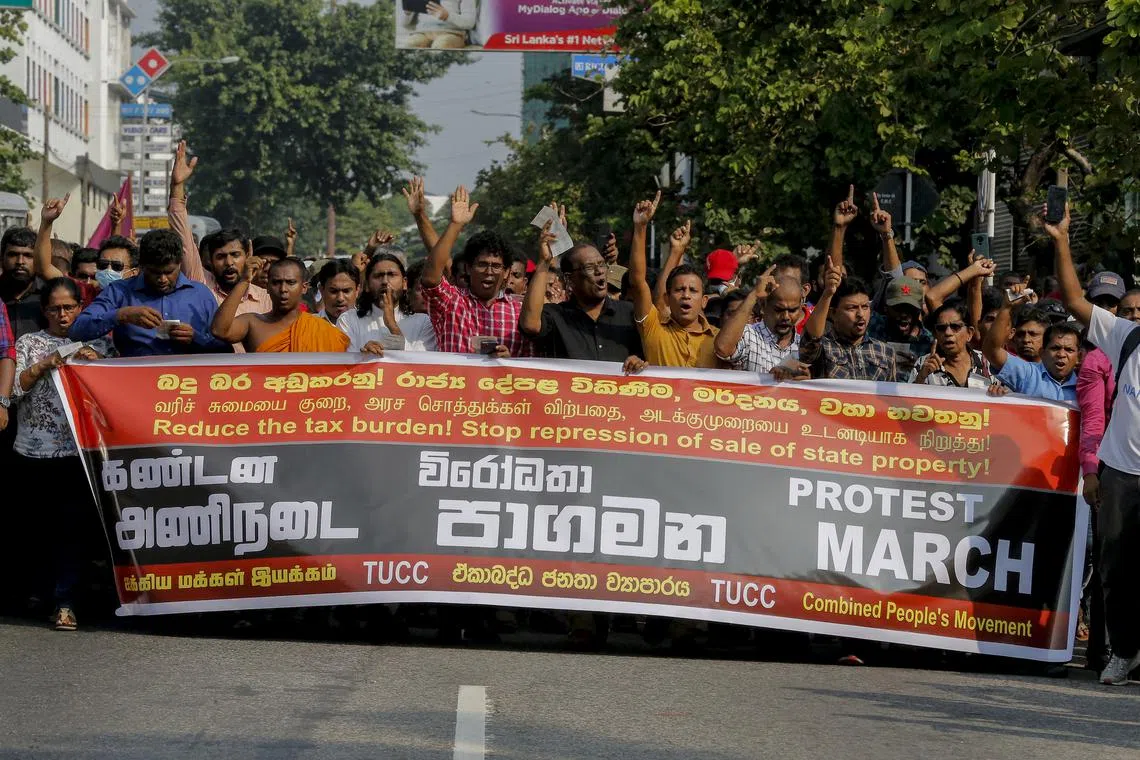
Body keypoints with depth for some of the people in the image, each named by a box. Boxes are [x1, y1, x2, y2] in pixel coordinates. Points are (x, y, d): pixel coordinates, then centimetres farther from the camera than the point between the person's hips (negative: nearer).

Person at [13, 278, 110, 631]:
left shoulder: (95, 343, 11)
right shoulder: (29, 343, 11)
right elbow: (15, 389, 0)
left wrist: (96, 362, -12)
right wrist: (43, 366, -14)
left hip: (80, 447, -1)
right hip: (36, 449, 1)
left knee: (71, 520, -10)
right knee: (42, 521, 4)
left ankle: (65, 600, -8)